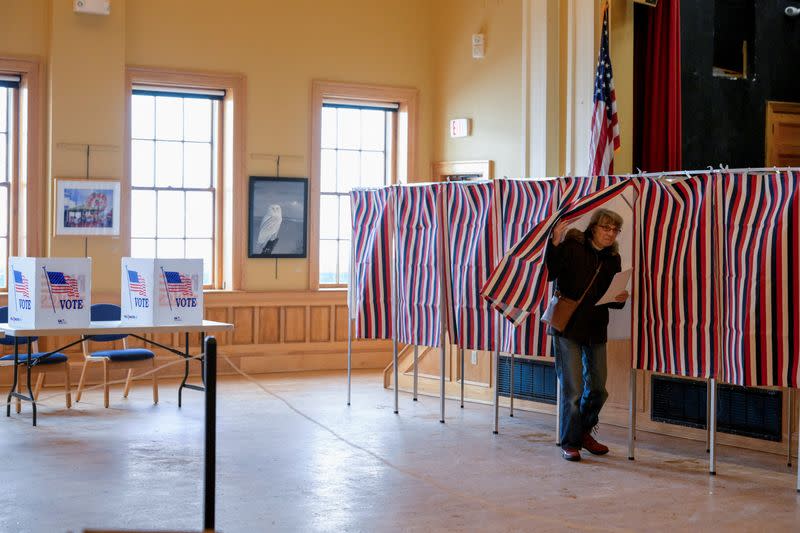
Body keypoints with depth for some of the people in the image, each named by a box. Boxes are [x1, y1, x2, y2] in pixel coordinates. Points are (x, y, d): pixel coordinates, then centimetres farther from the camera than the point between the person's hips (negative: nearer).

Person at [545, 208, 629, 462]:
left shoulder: (612, 259, 7)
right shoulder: (572, 246, -9)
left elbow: (611, 298, 12)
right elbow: (550, 274, -22)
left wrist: (620, 298, -11)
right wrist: (555, 244, -34)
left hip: (596, 329, 6)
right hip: (567, 327, -6)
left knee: (598, 388, 13)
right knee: (573, 388, -5)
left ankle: (583, 433, 34)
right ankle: (569, 443, 9)